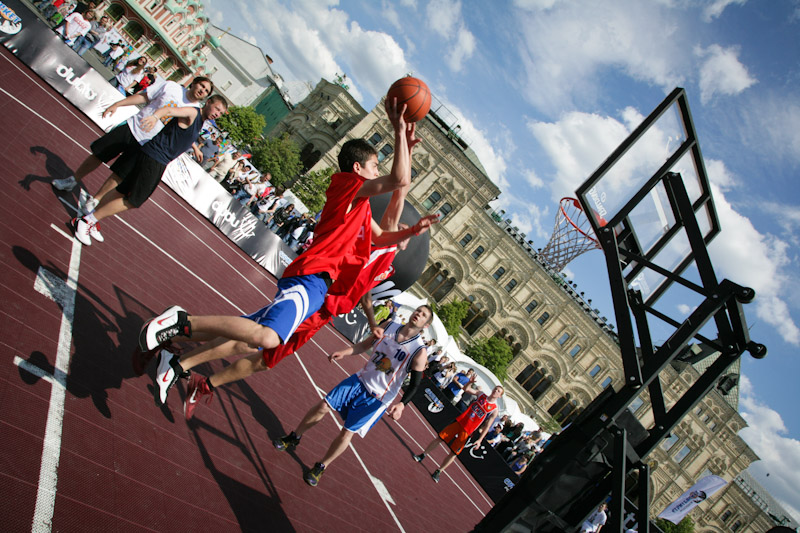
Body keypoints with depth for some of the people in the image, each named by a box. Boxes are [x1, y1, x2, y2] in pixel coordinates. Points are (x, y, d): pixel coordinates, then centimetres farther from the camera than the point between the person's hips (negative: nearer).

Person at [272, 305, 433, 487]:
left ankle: (321, 467, 24)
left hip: (377, 399, -4)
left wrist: (401, 404, -31)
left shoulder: (420, 352, -21)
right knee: (323, 407, 3)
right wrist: (344, 352, -6)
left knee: (347, 432, 0)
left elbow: (415, 384, -16)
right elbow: (365, 344, 7)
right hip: (360, 380, 4)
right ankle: (293, 439, 27)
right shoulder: (389, 326, -7)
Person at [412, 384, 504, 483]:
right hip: (459, 422, 3)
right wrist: (471, 382, -17)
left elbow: (487, 426, -6)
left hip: (467, 432, -3)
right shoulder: (481, 395, 4)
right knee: (439, 437, 3)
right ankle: (422, 456, 20)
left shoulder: (494, 410, -5)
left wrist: (480, 439, -11)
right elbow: (467, 388, 2)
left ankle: (438, 472, 17)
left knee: (453, 453, 2)